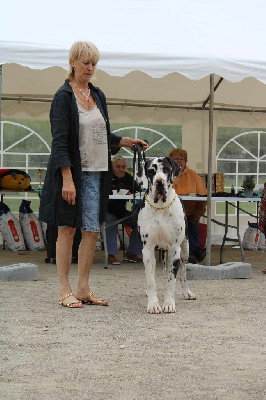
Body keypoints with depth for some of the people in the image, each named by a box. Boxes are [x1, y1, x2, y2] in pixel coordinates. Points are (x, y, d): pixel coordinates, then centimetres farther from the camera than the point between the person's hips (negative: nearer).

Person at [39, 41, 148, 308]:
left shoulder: (97, 95, 13)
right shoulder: (64, 96, -7)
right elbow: (60, 140, -14)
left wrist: (127, 142, 7)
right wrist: (67, 178, -21)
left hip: (95, 173, 6)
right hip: (71, 172, -6)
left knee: (92, 230, 3)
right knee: (67, 229, 0)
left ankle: (83, 289, 11)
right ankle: (64, 291, 5)